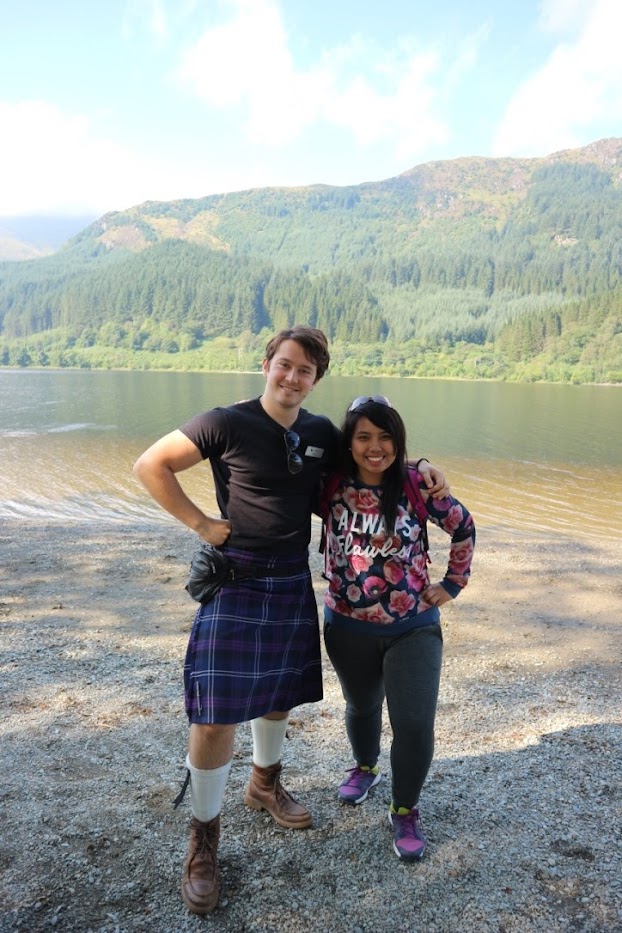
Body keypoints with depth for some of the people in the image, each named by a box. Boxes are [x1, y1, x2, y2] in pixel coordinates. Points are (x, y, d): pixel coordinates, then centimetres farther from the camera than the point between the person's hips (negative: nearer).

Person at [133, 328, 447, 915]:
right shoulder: (226, 424, -13)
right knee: (216, 713, -4)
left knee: (279, 692, 21)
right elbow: (150, 466, -8)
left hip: (293, 581, 6)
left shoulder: (322, 433, 2)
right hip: (236, 577, -5)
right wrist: (200, 523, -12)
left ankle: (265, 784, 48)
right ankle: (203, 839, 19)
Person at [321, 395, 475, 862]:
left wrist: (452, 583, -1)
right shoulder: (334, 484, -11)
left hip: (413, 628, -2)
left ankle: (405, 810, 25)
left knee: (414, 724, -3)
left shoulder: (417, 484, -14)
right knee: (362, 706, 23)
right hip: (348, 627, 2)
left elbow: (463, 527, 0)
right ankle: (365, 767, 54)